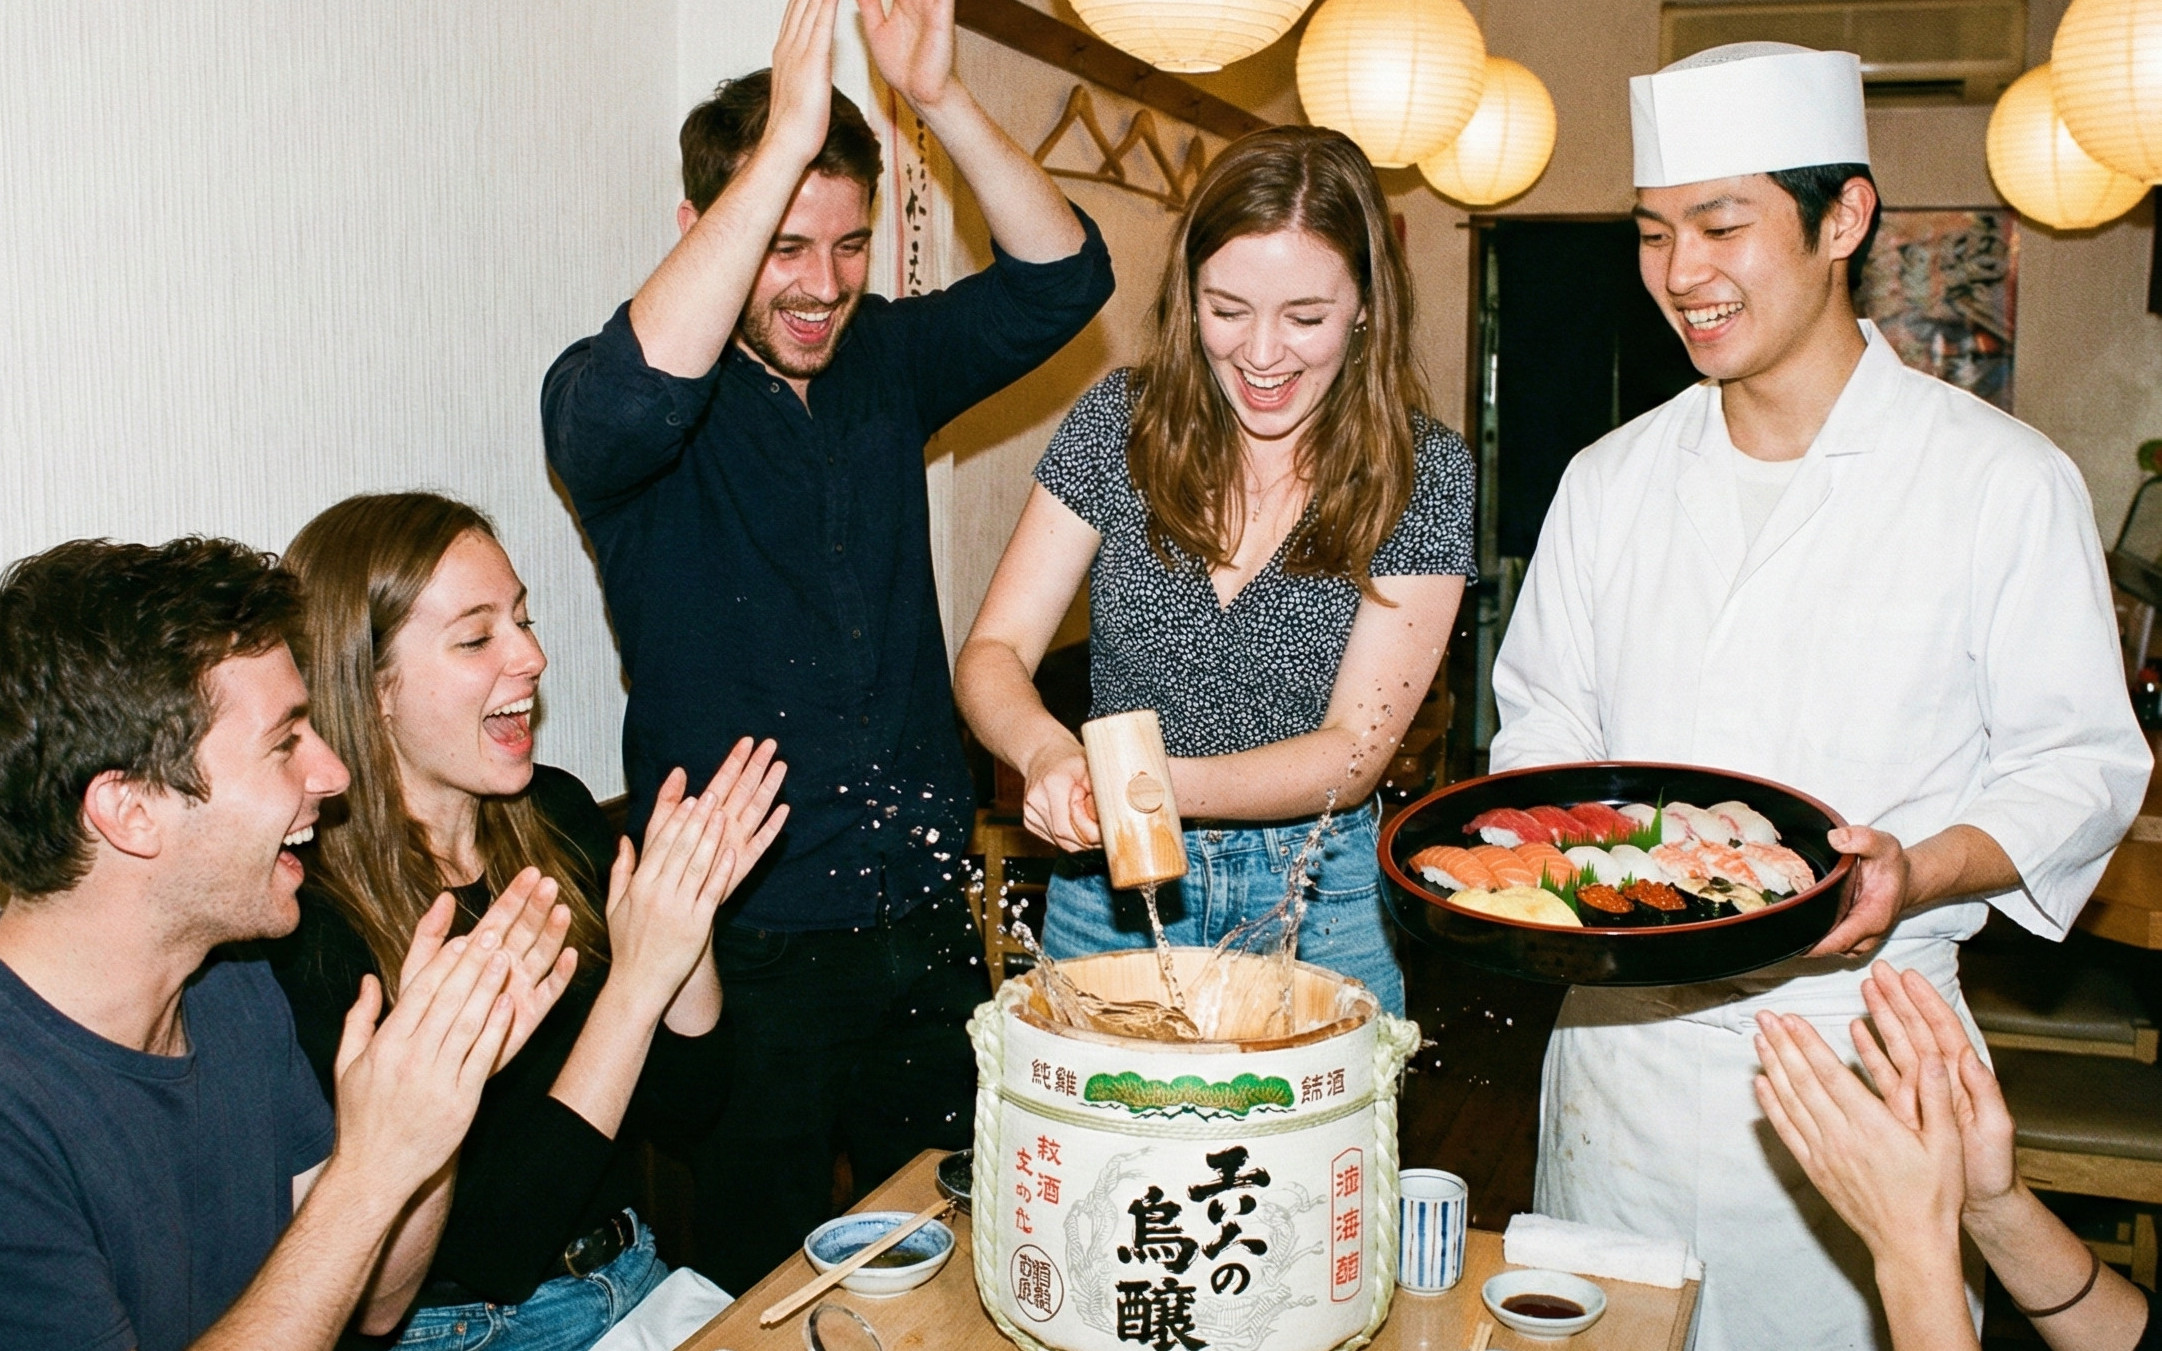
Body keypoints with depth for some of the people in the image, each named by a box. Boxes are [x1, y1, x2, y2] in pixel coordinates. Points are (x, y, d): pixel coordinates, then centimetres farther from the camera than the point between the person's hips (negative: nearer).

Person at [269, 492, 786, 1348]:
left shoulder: (557, 817, -1)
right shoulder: (307, 926, -19)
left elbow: (683, 1114, 3)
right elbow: (482, 1255, -20)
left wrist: (689, 914, -13)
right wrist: (636, 982, -24)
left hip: (634, 1278, 6)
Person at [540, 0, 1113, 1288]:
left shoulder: (886, 360, 4)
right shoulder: (609, 394, -10)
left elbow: (1059, 279, -6)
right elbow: (632, 396, -33)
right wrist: (784, 141, -35)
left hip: (924, 911, 5)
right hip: (747, 938, -4)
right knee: (772, 1285, 11)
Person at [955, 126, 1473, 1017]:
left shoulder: (1423, 473, -10)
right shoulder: (1120, 422, -6)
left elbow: (1354, 750, -13)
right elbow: (992, 656, -6)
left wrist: (1161, 783, -30)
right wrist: (1050, 755, -29)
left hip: (1319, 908, -1)